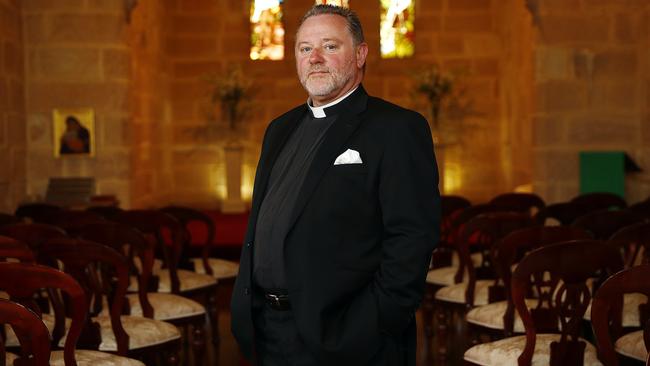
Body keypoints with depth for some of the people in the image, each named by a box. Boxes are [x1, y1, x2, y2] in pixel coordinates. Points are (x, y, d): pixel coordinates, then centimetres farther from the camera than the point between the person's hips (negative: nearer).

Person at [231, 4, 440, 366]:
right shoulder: (281, 129, 14)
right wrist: (245, 303, 10)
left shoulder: (397, 129, -9)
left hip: (341, 337, -6)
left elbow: (413, 236, -16)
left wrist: (371, 328, -19)